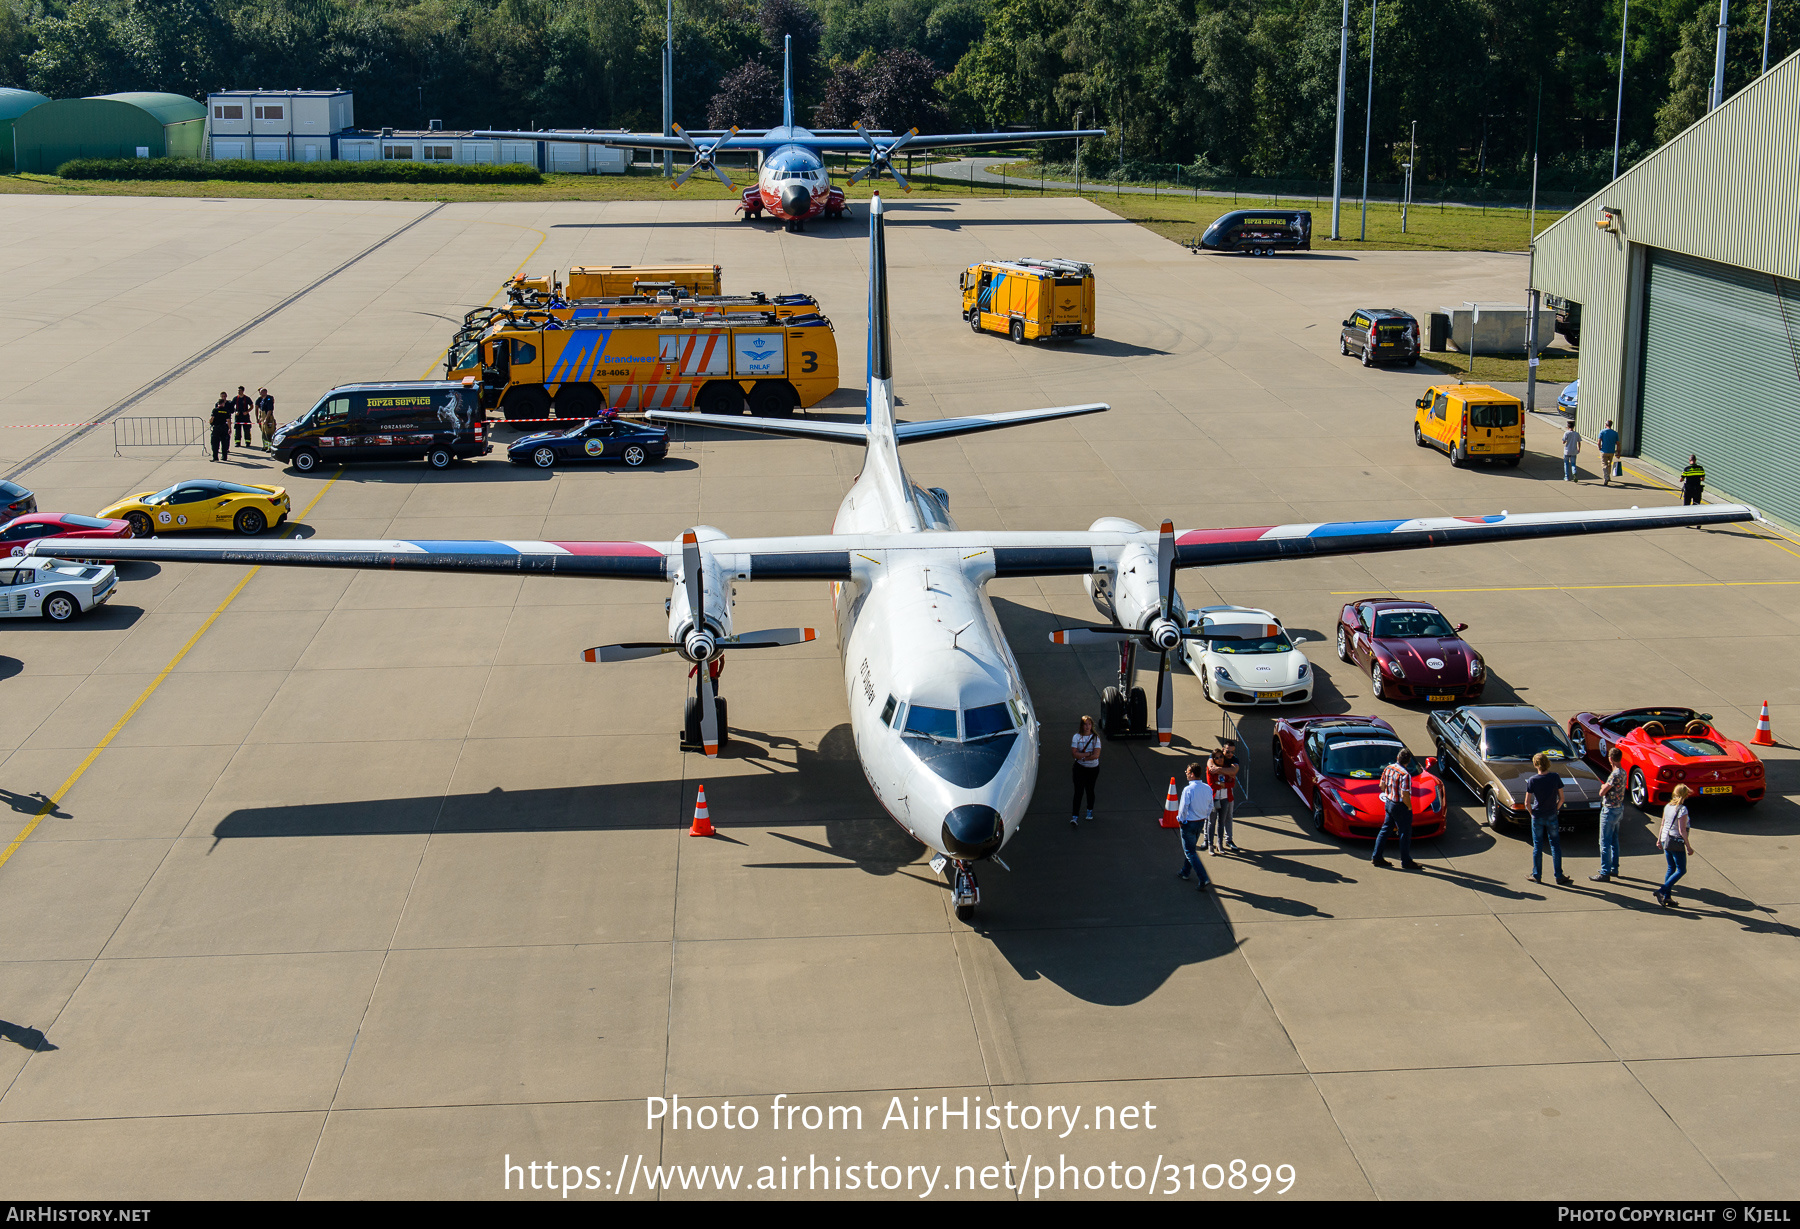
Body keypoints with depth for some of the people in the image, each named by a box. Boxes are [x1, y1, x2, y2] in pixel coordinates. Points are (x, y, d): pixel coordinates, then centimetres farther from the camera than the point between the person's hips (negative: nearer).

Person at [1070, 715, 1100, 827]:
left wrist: (1082, 757, -13)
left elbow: (1096, 755, -12)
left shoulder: (1095, 737, -3)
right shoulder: (1077, 737, -3)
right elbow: (1074, 753, -12)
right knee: (1078, 791, -9)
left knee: (1089, 790, 11)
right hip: (1080, 768, -1)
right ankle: (1074, 817, -12)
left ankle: (1090, 811, 37)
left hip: (1093, 768, 1)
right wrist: (1088, 754, -16)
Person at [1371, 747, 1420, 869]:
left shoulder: (1388, 768, -1)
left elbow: (1382, 785, 11)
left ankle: (1376, 856, 23)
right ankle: (1406, 861, 14)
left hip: (1389, 803, 8)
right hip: (1401, 807, -8)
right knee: (1405, 833, 5)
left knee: (1385, 829, 17)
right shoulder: (1405, 775, -25)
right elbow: (1404, 795, -26)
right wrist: (1409, 807, -11)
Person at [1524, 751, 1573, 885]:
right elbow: (1561, 798, -3)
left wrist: (1532, 813, 7)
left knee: (1537, 846, 8)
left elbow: (1527, 802, -10)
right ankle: (1559, 875, 10)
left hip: (1537, 817, -1)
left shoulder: (1532, 781, -11)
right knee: (1555, 846, 9)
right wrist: (1556, 809, 12)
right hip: (1552, 816, 1)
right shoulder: (1555, 777, -8)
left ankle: (1537, 875, 14)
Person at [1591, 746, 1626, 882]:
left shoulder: (1615, 775, -24)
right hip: (1619, 808, 10)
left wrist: (1603, 786, 0)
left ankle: (1605, 873, -5)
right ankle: (1614, 868, 28)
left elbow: (1602, 792, -19)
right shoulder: (1623, 772, 7)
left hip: (1610, 810, -10)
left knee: (1605, 842, -6)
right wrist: (1606, 786, 3)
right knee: (1614, 840, 19)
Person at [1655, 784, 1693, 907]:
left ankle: (1666, 897, 14)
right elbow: (1682, 830, -18)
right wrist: (1688, 846, -11)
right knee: (1681, 870, 2)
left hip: (1665, 840, 8)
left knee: (1671, 868, 16)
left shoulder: (1668, 806, 5)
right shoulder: (1682, 809, -17)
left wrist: (1659, 839, 23)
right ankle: (1663, 891, -10)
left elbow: (1662, 825, 13)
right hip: (1676, 842, -8)